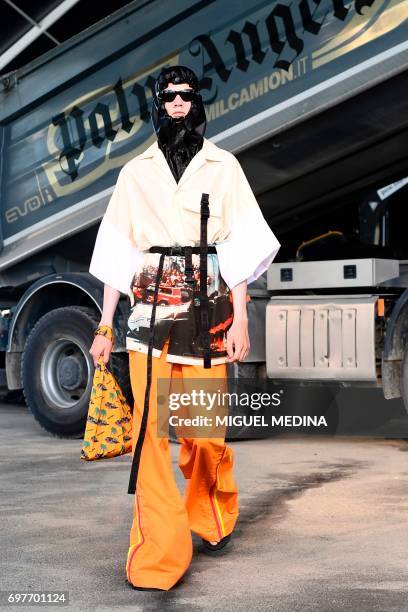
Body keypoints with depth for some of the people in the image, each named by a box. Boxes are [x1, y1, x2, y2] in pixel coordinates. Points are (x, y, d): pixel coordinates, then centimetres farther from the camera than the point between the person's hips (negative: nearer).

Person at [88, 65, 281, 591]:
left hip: (207, 310, -1)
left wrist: (240, 319, -3)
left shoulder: (223, 167, 10)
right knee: (150, 428, -8)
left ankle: (212, 516, 29)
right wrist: (104, 326, 6)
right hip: (150, 310, 1)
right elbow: (118, 251, 12)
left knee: (204, 430, -2)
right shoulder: (136, 172, 14)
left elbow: (240, 246, 6)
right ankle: (158, 557, -2)